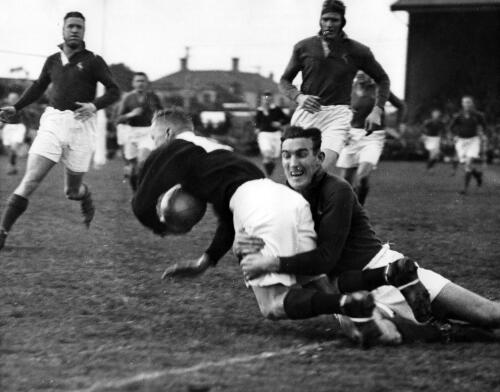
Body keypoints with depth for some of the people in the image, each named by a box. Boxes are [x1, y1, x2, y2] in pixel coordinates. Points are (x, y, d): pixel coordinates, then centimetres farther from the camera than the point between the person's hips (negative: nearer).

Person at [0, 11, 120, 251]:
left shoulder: (92, 61, 1)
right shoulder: (53, 61, 11)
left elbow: (114, 91, -1)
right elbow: (39, 86, 27)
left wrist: (94, 106, -18)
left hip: (80, 125, -2)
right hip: (53, 122, 2)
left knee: (72, 191, 8)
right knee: (30, 181, -13)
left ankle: (87, 200, 46)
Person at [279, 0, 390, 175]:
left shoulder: (357, 51, 4)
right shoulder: (303, 47, 6)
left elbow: (382, 79, 17)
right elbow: (284, 81, 15)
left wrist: (377, 110, 4)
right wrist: (298, 97, -7)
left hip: (337, 114, -2)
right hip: (307, 112, 2)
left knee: (325, 170, -23)